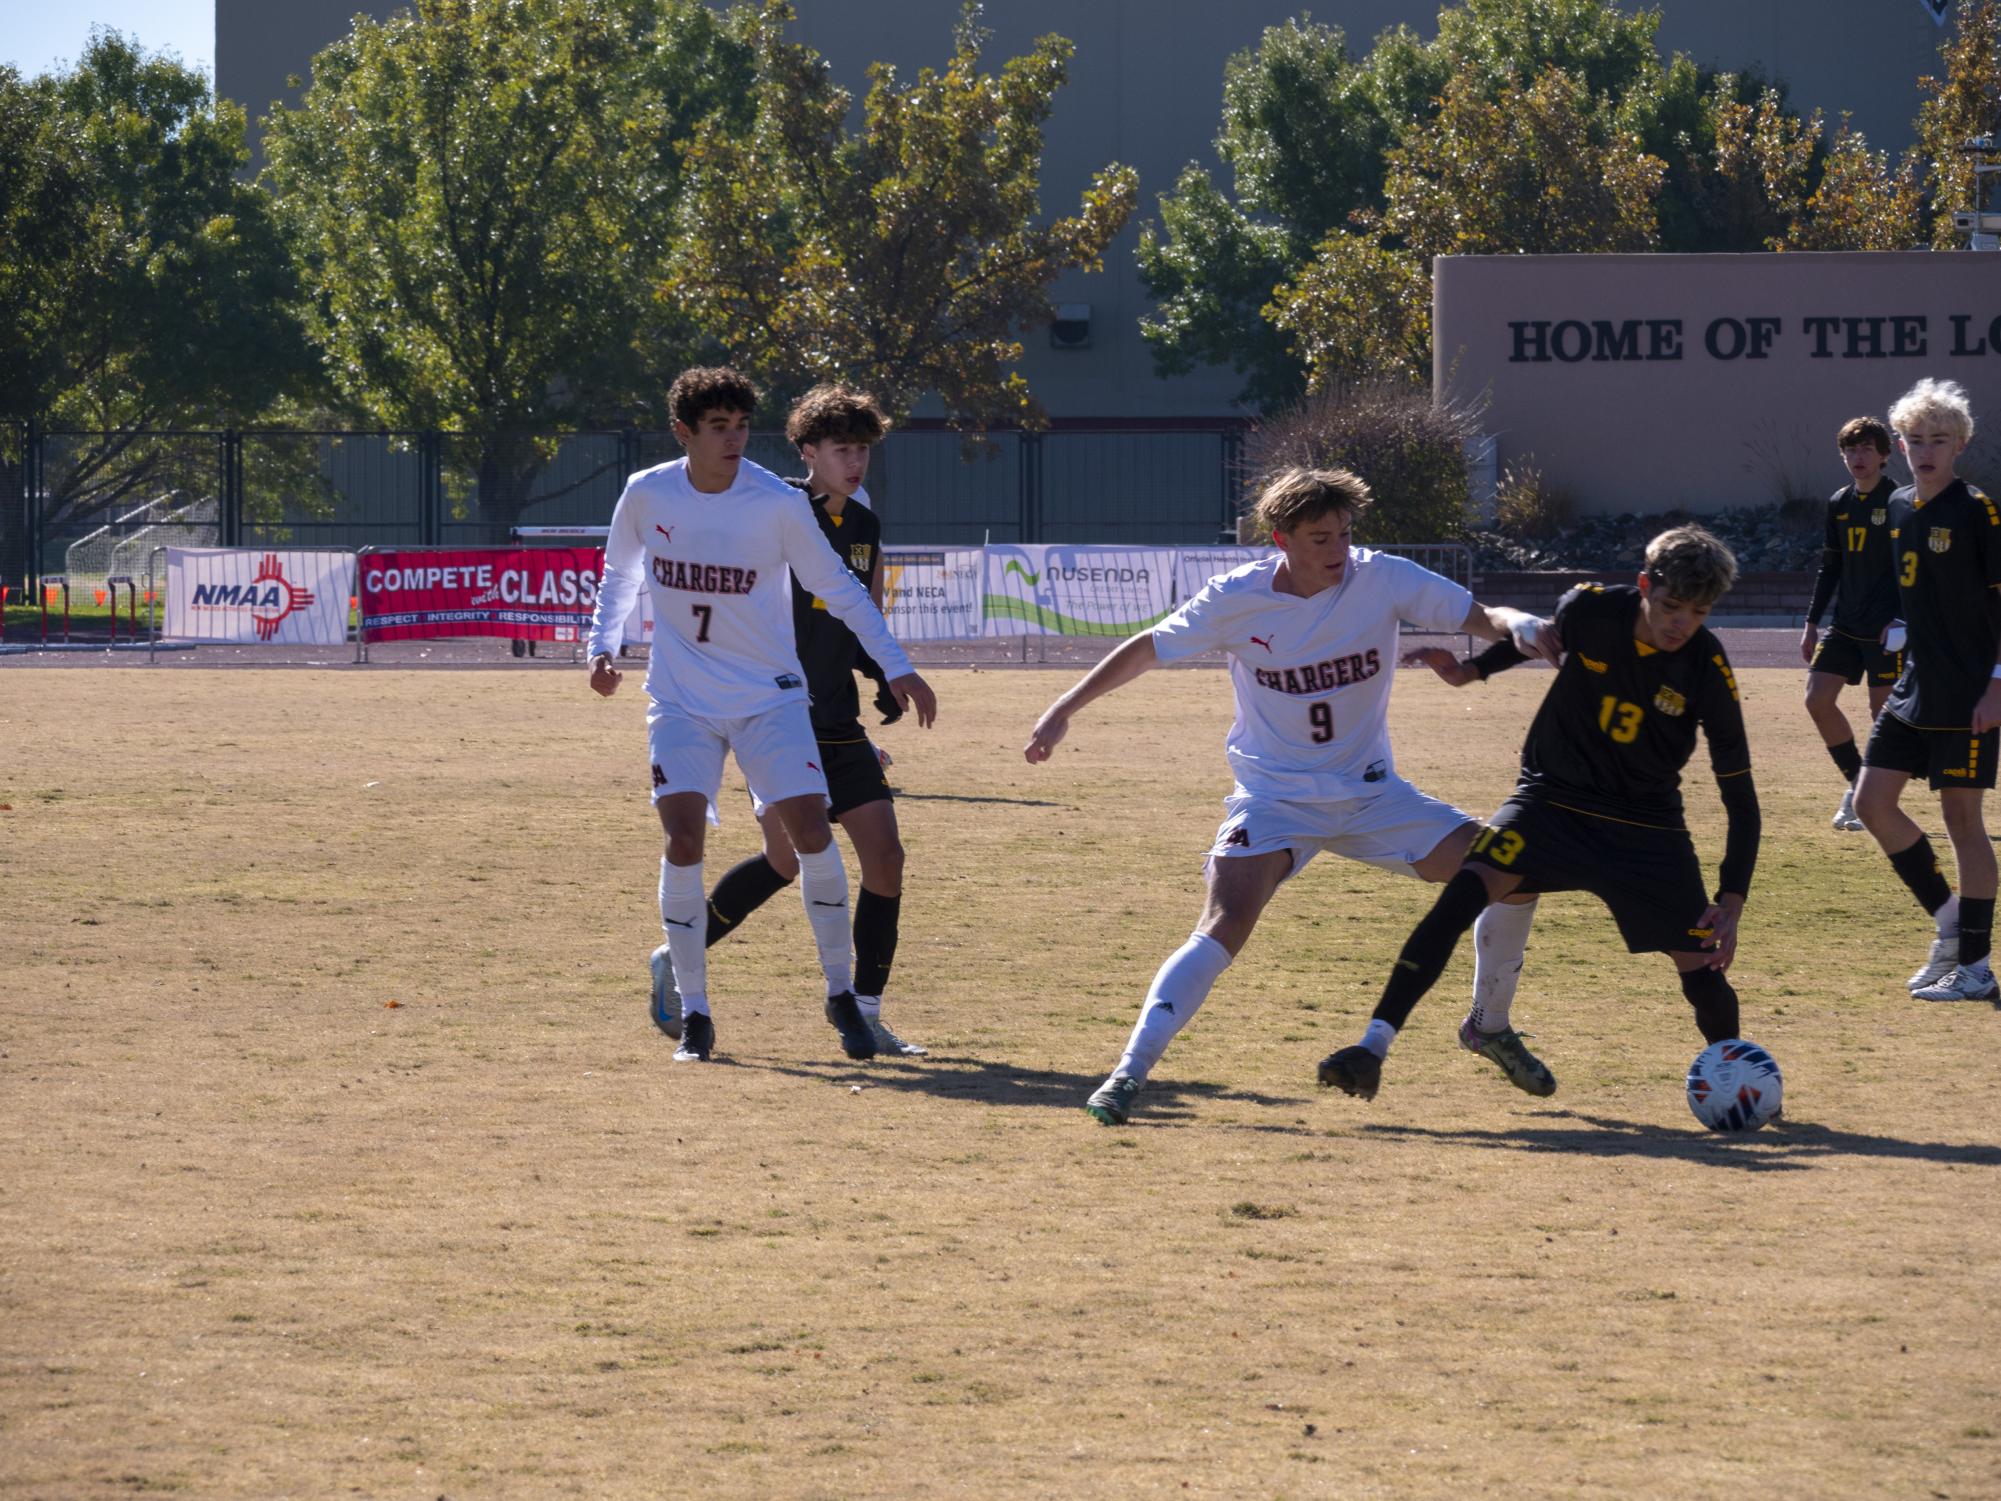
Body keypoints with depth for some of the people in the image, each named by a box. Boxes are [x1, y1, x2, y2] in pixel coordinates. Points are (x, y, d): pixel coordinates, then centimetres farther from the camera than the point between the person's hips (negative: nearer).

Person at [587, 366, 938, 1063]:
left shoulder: (779, 504, -9)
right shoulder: (646, 496, -4)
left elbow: (837, 588, 2)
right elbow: (618, 576, 16)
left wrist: (897, 668, -1)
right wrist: (603, 647, 3)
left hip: (770, 698, 0)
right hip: (682, 704, 1)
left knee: (811, 829, -11)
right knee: (683, 838, -15)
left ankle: (841, 992, 8)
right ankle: (693, 1014, -4)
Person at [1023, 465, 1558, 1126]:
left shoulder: (1383, 579, -12)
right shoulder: (1239, 599, -14)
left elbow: (1479, 617, -12)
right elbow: (1147, 649, -1)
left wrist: (1518, 626, -36)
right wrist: (1065, 709, -1)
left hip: (1370, 792, 3)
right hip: (1274, 797, -3)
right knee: (1224, 929, -25)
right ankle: (1129, 1071, -20)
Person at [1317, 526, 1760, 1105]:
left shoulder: (1708, 671, -17)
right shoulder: (1589, 609, -16)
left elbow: (1741, 799, -12)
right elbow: (1540, 636, 12)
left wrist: (1731, 901, -20)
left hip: (1646, 828, 0)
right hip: (1553, 798, 0)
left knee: (1699, 960, -6)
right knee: (1465, 891, -24)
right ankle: (1373, 1047, -26)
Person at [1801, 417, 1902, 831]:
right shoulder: (1839, 504, 10)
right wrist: (1812, 623, 15)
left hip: (1886, 627, -6)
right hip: (1845, 624, 6)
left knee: (1883, 709, -2)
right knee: (1818, 699, -1)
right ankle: (1855, 783, 14)